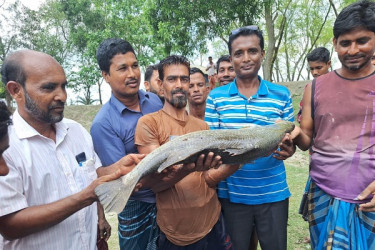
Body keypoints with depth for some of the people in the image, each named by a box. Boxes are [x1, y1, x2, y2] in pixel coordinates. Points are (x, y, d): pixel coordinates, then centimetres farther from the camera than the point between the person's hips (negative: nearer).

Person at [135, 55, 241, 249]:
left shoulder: (202, 126, 4)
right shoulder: (148, 123, -11)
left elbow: (210, 178, 1)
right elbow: (155, 183, -16)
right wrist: (189, 167, -33)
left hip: (212, 222, 5)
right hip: (175, 232, -4)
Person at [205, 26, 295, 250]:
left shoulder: (282, 95, 0)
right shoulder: (216, 97, -2)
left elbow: (290, 137, 4)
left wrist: (288, 149, -18)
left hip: (273, 193, 1)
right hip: (232, 193, 0)